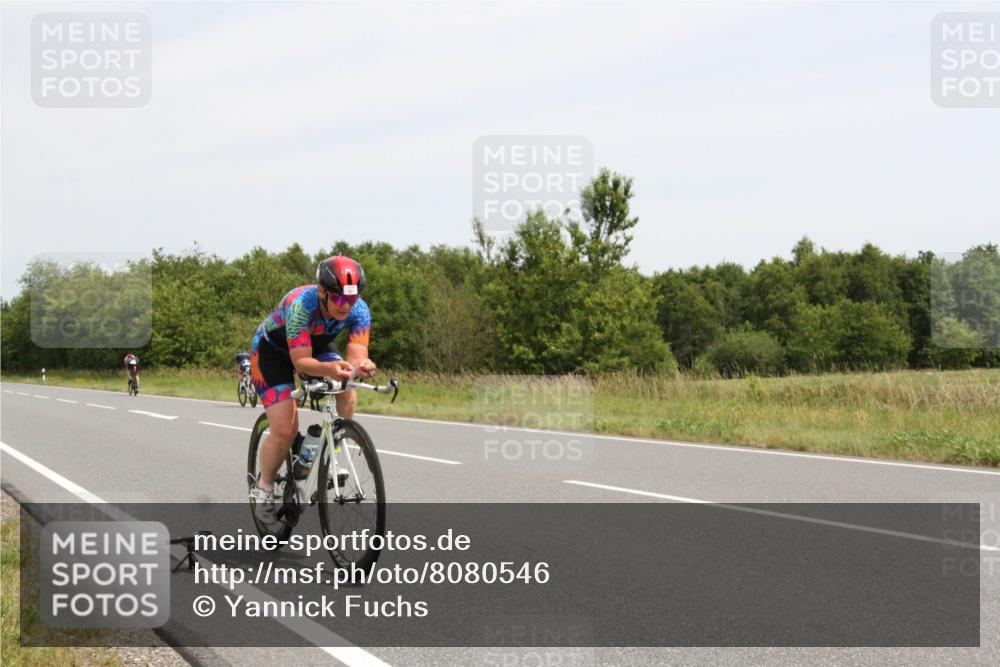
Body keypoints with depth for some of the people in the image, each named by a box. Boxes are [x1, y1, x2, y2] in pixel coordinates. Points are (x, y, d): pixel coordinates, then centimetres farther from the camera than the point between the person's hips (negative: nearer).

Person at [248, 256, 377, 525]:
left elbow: (356, 352, -32)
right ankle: (263, 488, 10)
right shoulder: (301, 304, -40)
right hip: (273, 350, -4)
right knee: (285, 431, -15)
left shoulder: (359, 310, -27)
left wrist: (360, 365, -57)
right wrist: (329, 368, -62)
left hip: (317, 345, 4)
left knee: (347, 397, -25)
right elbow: (301, 361, -42)